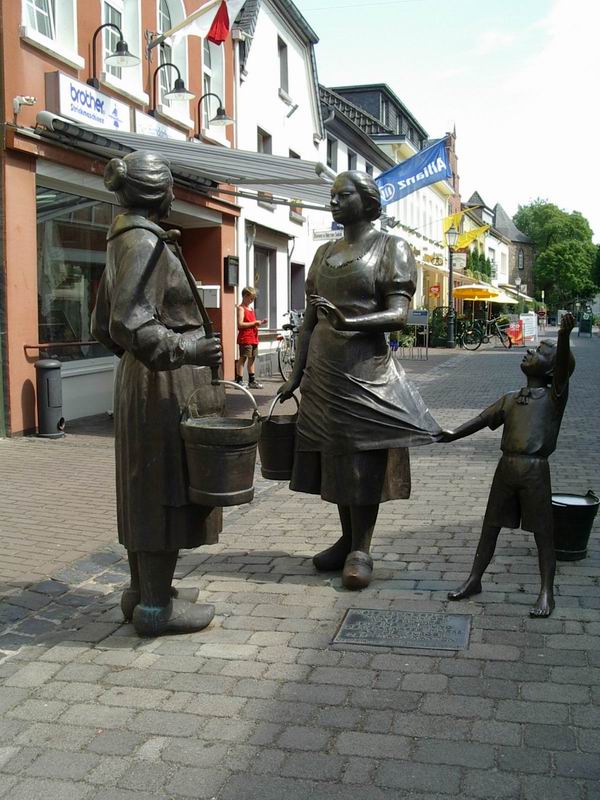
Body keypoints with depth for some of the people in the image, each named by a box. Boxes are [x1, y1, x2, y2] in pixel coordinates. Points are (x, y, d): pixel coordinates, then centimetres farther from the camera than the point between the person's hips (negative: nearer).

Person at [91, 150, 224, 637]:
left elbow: (103, 327, 17)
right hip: (169, 381, -10)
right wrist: (186, 350, -29)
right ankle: (156, 605, 4)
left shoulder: (123, 242, 14)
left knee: (145, 486, 14)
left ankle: (143, 589, 24)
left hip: (138, 377, 10)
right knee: (166, 487, -4)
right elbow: (129, 325, -25)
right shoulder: (146, 243, -15)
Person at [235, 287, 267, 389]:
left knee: (252, 359, 12)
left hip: (253, 338, 9)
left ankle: (252, 381, 19)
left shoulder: (251, 309, 19)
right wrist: (254, 323, -17)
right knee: (242, 358, -6)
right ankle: (239, 381, -4)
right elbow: (240, 324, -19)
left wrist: (260, 322, 8)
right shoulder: (241, 308, -8)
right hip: (245, 338, -9)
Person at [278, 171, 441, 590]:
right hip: (324, 369, 6)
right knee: (334, 456, 10)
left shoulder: (391, 248, -3)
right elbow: (310, 320, 16)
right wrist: (297, 375, 13)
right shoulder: (324, 253, 15)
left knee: (363, 458, -2)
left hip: (365, 370, -6)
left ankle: (361, 550, 8)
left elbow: (398, 314, -14)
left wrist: (347, 322, -30)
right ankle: (347, 540, 23)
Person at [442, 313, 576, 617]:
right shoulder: (510, 399, 15)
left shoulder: (554, 395, 0)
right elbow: (483, 419, 11)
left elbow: (563, 366, -18)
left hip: (535, 469, -5)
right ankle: (474, 579, 24)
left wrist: (564, 337, -36)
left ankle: (547, 592, 12)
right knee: (491, 525, 13)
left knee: (542, 532, 3)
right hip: (506, 466, 5)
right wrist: (453, 434, -5)